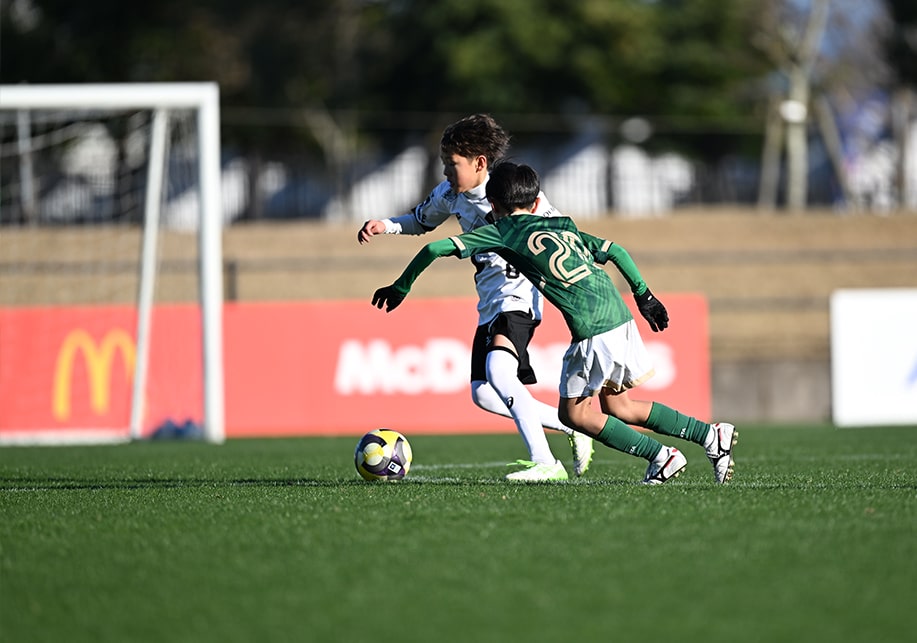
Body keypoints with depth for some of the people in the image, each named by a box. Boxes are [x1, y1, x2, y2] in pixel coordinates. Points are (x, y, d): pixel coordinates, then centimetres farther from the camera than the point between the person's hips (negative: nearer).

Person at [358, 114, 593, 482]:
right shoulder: (450, 193, 5)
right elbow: (421, 221, 23)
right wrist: (384, 226, 7)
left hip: (518, 296, -8)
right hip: (489, 303, 8)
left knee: (497, 369, -31)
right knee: (483, 395, 1)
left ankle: (544, 463, -33)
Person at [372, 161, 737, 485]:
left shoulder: (501, 232, 6)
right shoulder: (564, 226, 22)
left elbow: (435, 248, 3)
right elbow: (615, 251, 20)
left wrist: (402, 287, 15)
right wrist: (643, 295, 27)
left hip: (593, 331, -7)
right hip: (622, 319, 7)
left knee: (574, 413, 10)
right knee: (617, 406, 21)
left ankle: (662, 457, 4)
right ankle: (711, 435, 16)